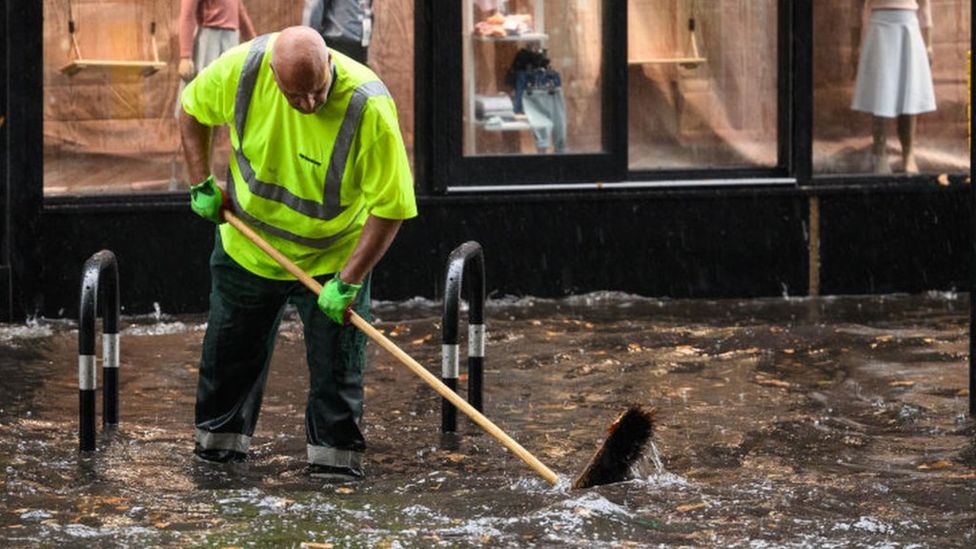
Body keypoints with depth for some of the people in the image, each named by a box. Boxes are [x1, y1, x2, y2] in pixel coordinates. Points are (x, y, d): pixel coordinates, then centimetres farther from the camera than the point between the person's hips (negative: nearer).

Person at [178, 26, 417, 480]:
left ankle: (335, 459, 10)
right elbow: (193, 110, -2)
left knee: (336, 364, -3)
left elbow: (390, 208, -27)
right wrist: (202, 183, -7)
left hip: (333, 256, -3)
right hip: (248, 243, 3)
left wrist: (348, 281, -27)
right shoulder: (243, 68, -25)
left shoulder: (370, 108, -33)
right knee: (231, 352, 17)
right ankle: (217, 439, 36)